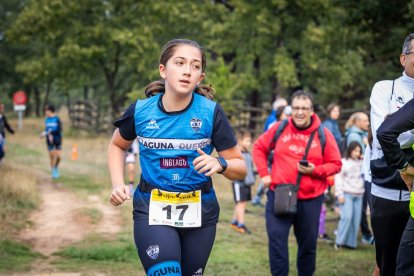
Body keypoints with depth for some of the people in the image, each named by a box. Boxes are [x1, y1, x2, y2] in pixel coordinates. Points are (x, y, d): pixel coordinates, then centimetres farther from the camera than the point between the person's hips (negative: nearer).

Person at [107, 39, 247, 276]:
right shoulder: (140, 111, -7)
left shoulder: (211, 113, -10)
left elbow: (240, 168, -5)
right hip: (152, 211, -1)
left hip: (199, 212, 1)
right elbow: (117, 146, 15)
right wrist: (118, 184, -1)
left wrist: (220, 164, -27)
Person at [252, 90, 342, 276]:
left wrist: (315, 170, -16)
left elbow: (335, 164, 1)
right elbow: (259, 147, 12)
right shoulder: (279, 128, 0)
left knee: (308, 244, 12)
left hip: (311, 199, 1)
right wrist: (264, 174, 3)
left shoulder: (323, 135, -2)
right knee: (277, 240, -8)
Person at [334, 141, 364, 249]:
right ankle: (339, 241, -7)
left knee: (356, 219, 1)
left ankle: (350, 242, 7)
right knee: (347, 216, -14)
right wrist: (340, 194, -8)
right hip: (347, 194, -4)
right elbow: (338, 178, -2)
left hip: (358, 195, 5)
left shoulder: (361, 162, 13)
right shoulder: (343, 162, 1)